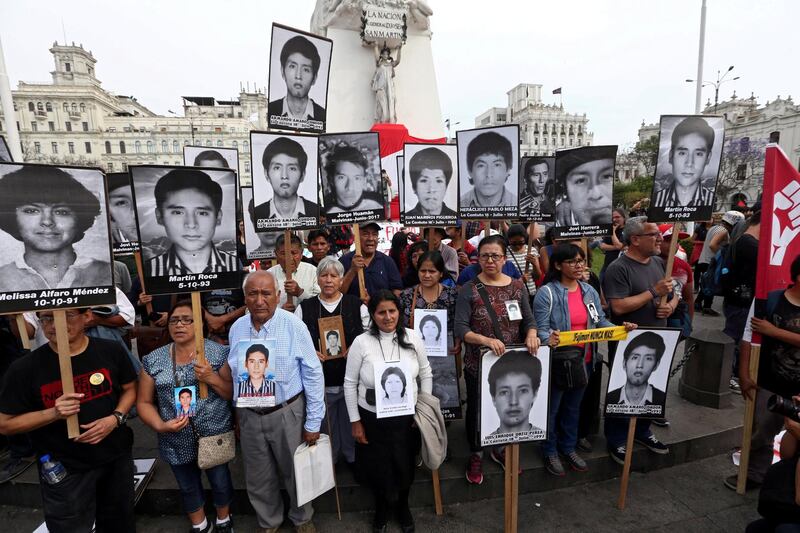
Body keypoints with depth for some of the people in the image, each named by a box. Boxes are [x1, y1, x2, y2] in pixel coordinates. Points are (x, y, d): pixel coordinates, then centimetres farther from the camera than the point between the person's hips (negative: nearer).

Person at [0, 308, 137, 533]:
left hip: (117, 457, 2)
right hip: (64, 470, -2)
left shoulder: (111, 351, -11)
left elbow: (130, 389, 3)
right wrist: (53, 414, -24)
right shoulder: (25, 368, -16)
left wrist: (115, 418, -15)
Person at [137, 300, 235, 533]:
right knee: (188, 487, 23)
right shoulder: (153, 360, -3)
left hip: (215, 435, -2)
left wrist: (211, 378, -25)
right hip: (177, 441, 2)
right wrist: (160, 426, -15)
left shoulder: (218, 352, -11)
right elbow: (144, 402, 2)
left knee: (220, 481, 18)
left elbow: (233, 393, -8)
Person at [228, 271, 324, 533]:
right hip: (249, 416, 4)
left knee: (296, 472, 16)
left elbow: (313, 374, -12)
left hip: (288, 413, -3)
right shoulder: (236, 328, -3)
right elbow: (234, 374, 10)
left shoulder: (294, 326, -17)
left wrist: (313, 422, -10)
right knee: (258, 479, 21)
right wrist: (237, 416, 14)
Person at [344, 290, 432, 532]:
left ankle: (403, 505, 51)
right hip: (372, 418, -1)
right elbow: (350, 383, -7)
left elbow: (425, 374, 3)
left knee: (405, 465, 20)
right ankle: (381, 507, 49)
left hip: (407, 416, 2)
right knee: (377, 467, 17)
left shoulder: (413, 337, -8)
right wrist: (355, 421, -4)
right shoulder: (361, 342, -14)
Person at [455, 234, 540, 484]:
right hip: (478, 363, -3)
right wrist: (486, 340, -32)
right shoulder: (469, 290, -11)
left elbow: (529, 320, 3)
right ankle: (476, 455, 36)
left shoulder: (517, 286, 1)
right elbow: (460, 328, -17)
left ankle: (500, 449, 45)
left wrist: (531, 334, -18)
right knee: (476, 409, 12)